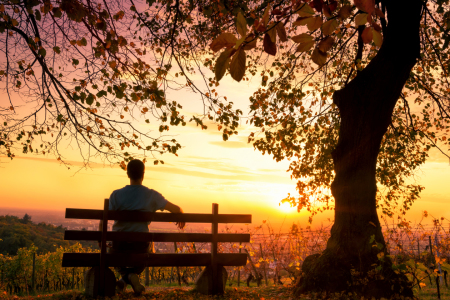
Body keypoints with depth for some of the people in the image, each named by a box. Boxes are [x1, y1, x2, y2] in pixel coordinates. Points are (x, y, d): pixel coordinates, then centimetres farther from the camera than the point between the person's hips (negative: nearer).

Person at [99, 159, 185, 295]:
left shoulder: (116, 195, -5)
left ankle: (125, 274, 10)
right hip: (140, 247, -1)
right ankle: (132, 274, 7)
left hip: (119, 246, 2)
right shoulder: (152, 195, -4)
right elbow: (177, 209, 4)